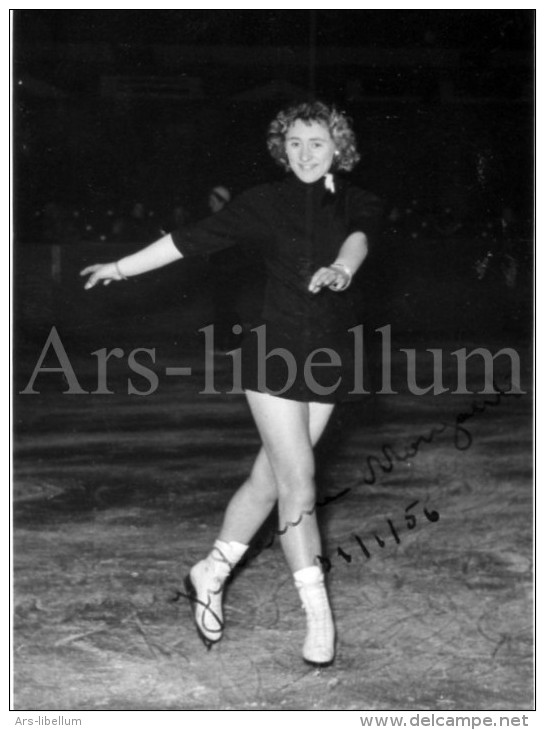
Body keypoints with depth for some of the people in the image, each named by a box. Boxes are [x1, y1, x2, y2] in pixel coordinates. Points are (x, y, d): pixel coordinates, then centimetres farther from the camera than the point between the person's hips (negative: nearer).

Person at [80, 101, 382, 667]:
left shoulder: (358, 205, 6)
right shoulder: (265, 203, 0)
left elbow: (359, 237, -16)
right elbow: (191, 239, 2)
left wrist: (341, 268, -38)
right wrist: (121, 267, 3)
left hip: (330, 361, 3)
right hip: (276, 353, -3)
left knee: (268, 480, 10)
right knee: (298, 486, -8)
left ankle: (209, 576, 28)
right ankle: (318, 619, -4)